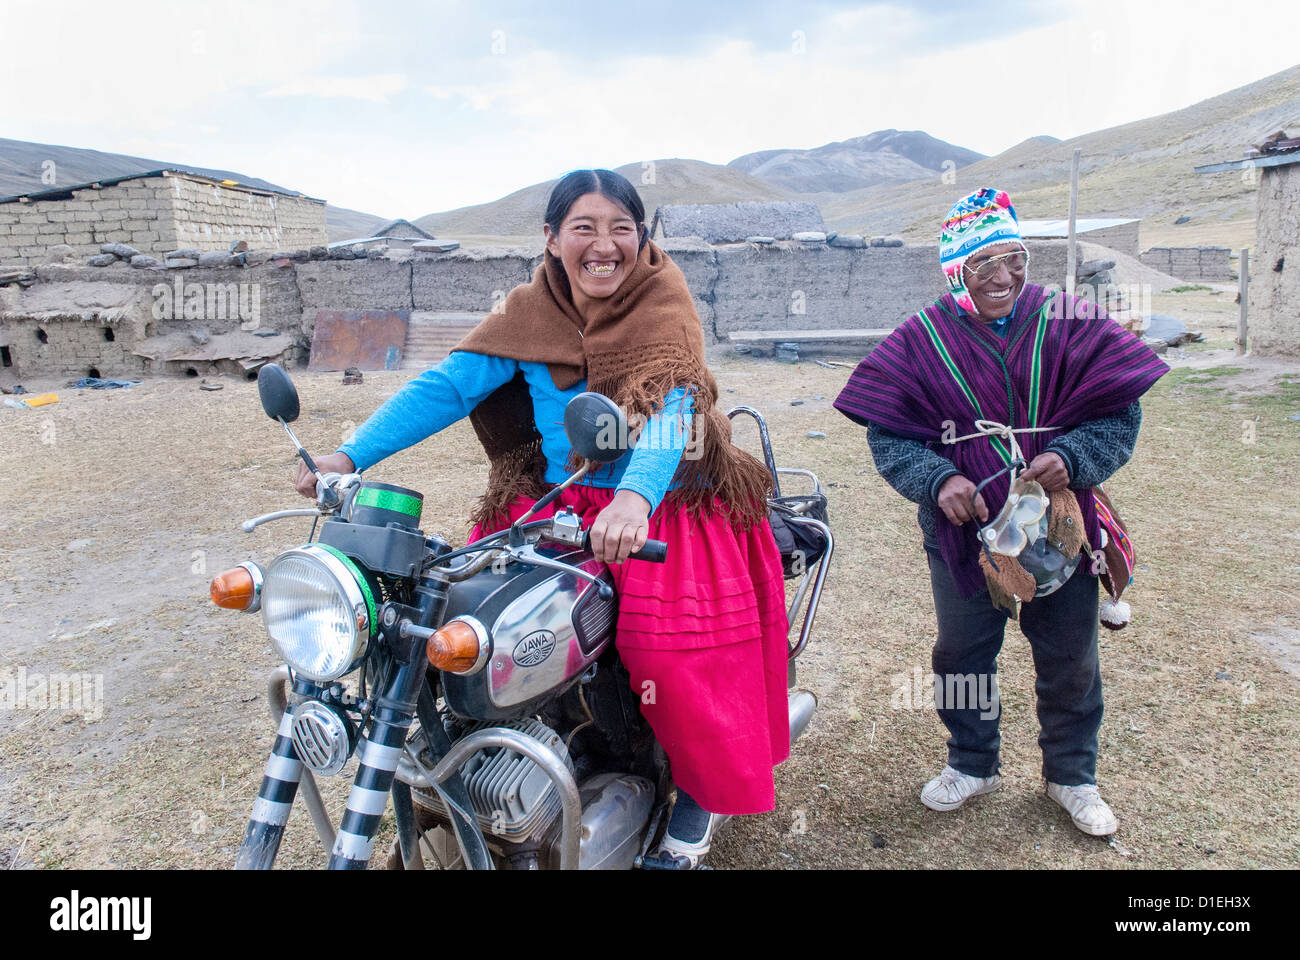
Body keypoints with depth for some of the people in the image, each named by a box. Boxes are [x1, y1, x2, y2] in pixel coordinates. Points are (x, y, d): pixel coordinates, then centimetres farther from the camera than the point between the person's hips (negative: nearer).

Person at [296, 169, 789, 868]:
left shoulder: (663, 304, -10)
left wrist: (636, 497, -45)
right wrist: (352, 454, -17)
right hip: (553, 502, 4)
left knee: (672, 642, -23)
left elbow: (670, 409, -26)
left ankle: (701, 791, 6)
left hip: (663, 502, -3)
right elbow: (447, 386, -6)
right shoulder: (529, 312, 0)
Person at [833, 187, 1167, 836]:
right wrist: (938, 481, -24)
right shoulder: (922, 341, -7)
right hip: (963, 531, 0)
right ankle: (972, 764, 40)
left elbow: (1118, 415, -5)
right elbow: (888, 435, -7)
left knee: (1069, 659, 15)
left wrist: (1071, 458, -23)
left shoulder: (1067, 326, -6)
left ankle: (1071, 776, 39)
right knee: (962, 655, 15)